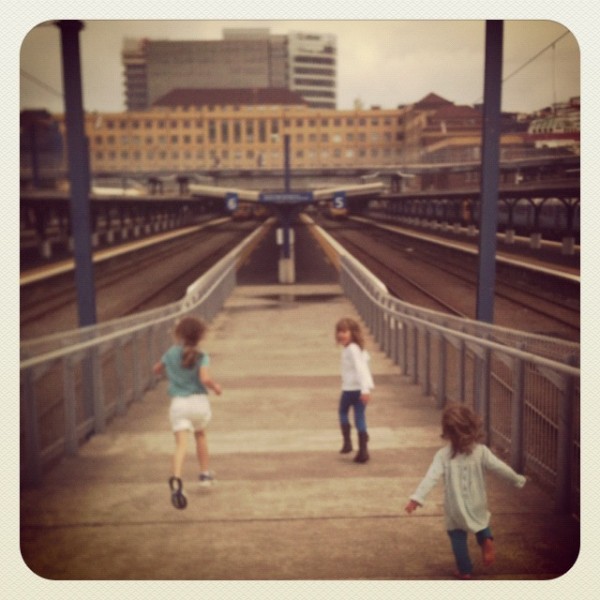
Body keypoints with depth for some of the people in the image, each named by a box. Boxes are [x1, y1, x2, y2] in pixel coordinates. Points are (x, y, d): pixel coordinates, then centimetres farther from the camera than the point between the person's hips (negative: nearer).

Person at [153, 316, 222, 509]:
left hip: (178, 403, 1)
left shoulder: (171, 353, 4)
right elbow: (205, 379, -21)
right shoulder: (201, 357, -7)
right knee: (200, 434, 27)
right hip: (199, 401, -1)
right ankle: (204, 474, 34)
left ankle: (176, 480, -33)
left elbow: (156, 370, 19)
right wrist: (215, 387, -3)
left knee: (181, 444, -10)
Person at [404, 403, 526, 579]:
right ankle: (487, 540, 1)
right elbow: (500, 468, -9)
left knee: (458, 538, 17)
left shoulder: (443, 455, -16)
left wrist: (416, 498, -26)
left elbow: (431, 477, -23)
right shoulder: (481, 451, -13)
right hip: (477, 505, 1)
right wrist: (518, 480, 8)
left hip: (455, 508, -1)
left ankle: (465, 570, 24)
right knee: (481, 521, 29)